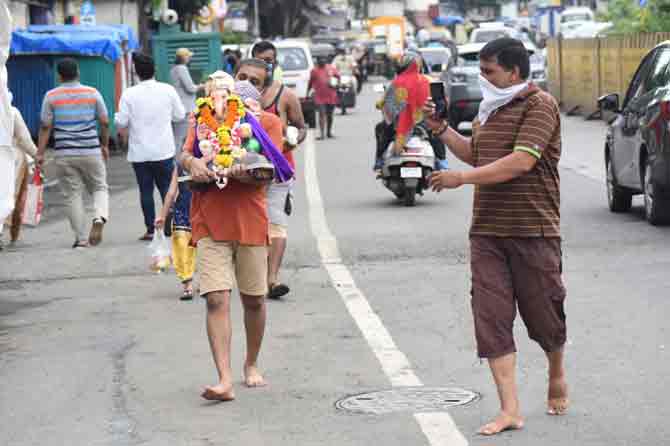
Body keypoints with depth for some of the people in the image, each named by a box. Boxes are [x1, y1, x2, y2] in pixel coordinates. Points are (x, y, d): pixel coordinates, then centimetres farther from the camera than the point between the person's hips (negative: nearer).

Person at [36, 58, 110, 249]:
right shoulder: (92, 93, 1)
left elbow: (45, 127, -3)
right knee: (99, 188, 15)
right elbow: (104, 122, 3)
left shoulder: (51, 96, -1)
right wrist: (105, 145, 17)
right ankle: (100, 217, -15)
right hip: (91, 152, 0)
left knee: (73, 195, 7)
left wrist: (40, 153, 1)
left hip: (64, 154, 0)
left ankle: (81, 239, 6)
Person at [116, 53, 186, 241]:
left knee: (145, 190, 6)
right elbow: (180, 116, 5)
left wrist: (126, 140, 13)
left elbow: (121, 124, -6)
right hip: (164, 150, 1)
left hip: (139, 153, 0)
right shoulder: (168, 90, -4)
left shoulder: (129, 94, -8)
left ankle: (150, 229, 6)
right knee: (167, 188, 9)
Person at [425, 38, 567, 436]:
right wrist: (441, 129, 14)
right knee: (491, 319, -4)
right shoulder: (490, 109, 16)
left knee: (544, 314, 6)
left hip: (533, 231, -7)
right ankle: (510, 410, -3)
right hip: (487, 231, 7)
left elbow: (522, 161, -21)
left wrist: (462, 177, -21)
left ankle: (557, 376, 37)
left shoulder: (540, 105, -11)